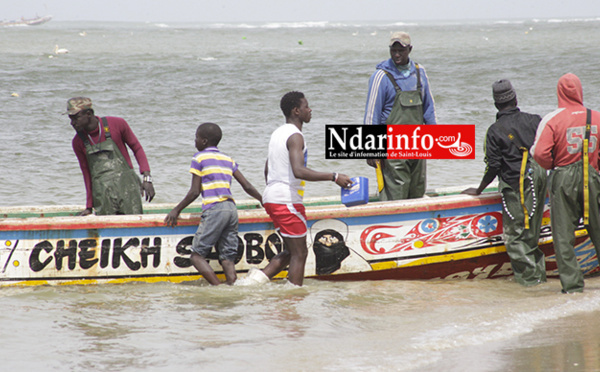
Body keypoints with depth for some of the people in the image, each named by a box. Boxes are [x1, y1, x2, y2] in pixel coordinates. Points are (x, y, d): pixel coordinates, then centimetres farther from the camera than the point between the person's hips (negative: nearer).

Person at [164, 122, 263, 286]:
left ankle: (218, 287, -19)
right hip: (231, 208, 6)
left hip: (214, 209, -6)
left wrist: (177, 209, 9)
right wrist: (265, 203, 30)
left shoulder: (199, 158, 5)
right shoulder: (228, 159, 21)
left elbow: (194, 192, -1)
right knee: (227, 257, 3)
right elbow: (247, 187, 16)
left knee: (197, 255, -3)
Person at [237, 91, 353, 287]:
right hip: (287, 201, -9)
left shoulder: (278, 133, 16)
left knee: (291, 251, 16)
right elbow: (298, 171, -28)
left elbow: (267, 170, 24)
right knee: (299, 253, -4)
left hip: (271, 197, 9)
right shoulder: (295, 136, -14)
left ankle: (259, 277, 4)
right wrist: (333, 177, -28)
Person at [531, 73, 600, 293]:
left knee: (563, 234, 4)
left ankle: (572, 283, 1)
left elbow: (540, 153, -16)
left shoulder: (552, 120, -9)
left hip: (563, 179, -2)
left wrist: (553, 167, 4)